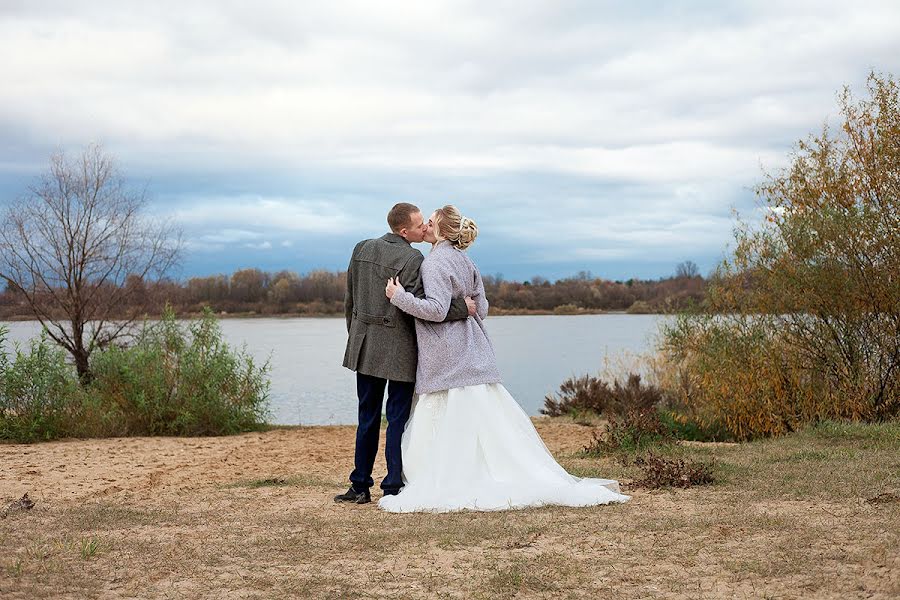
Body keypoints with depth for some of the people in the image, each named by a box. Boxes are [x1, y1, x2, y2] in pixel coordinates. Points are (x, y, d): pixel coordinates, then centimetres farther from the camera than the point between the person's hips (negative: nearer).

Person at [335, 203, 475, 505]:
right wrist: (462, 307, -11)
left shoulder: (362, 249, 7)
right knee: (398, 418, 2)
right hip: (399, 350, -6)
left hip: (365, 346, 6)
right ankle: (393, 488, 4)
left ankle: (360, 486, 18)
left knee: (367, 417, 14)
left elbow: (349, 301, 13)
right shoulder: (412, 259, -15)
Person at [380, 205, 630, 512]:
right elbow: (481, 308, 14)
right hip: (473, 356, 9)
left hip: (447, 364, -9)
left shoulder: (435, 261, -13)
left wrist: (399, 297, -15)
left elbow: (437, 309, -22)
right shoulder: (464, 260, 13)